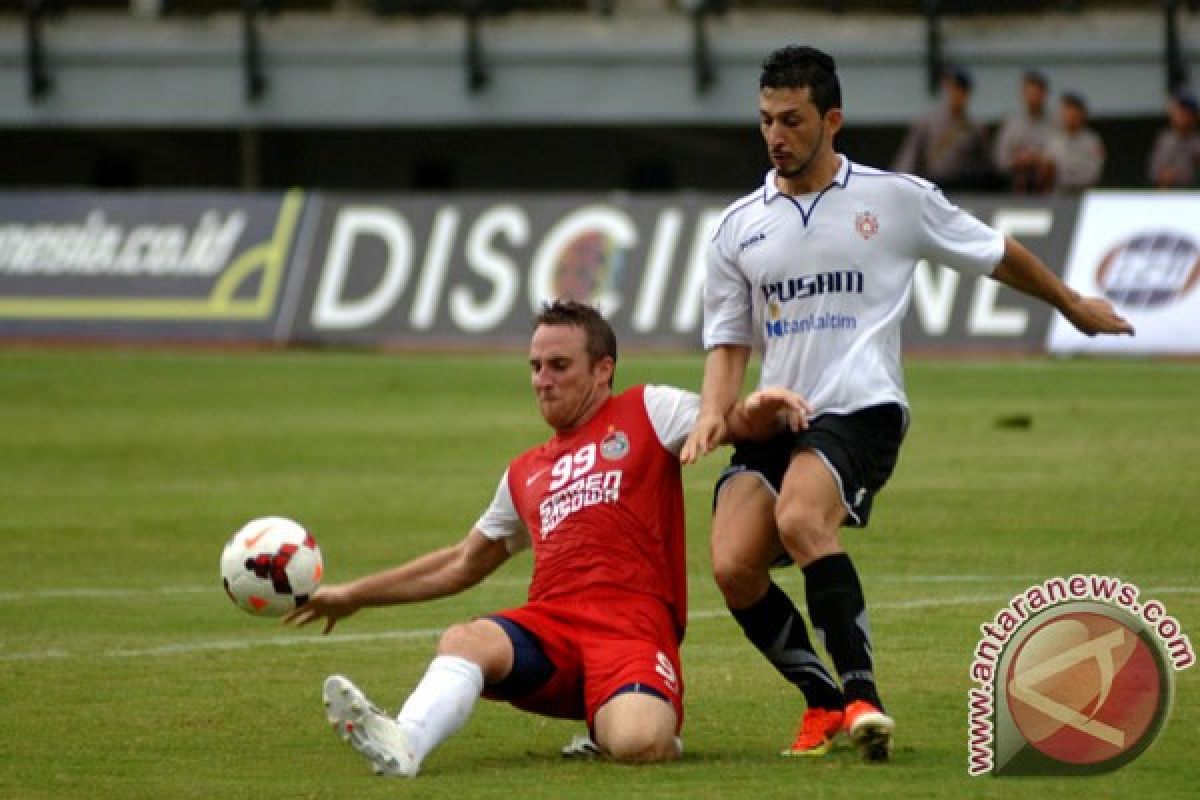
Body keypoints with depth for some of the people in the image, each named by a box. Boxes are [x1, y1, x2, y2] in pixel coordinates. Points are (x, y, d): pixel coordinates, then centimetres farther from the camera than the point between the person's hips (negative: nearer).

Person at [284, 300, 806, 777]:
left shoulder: (648, 412, 14)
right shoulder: (526, 474, 30)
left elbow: (731, 424, 2)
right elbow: (462, 564, 39)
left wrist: (756, 413, -24)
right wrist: (354, 595, 39)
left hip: (632, 628, -4)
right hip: (551, 623, 4)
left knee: (636, 744, -34)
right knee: (463, 641, -30)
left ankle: (612, 725, 2)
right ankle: (401, 747, -54)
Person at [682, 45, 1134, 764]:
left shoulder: (897, 199, 5)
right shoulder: (739, 227, 14)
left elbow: (997, 254, 20)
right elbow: (728, 340, 17)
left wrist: (1072, 304, 32)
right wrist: (715, 409, -3)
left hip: (861, 408, -4)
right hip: (775, 421, 4)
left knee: (800, 520, -34)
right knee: (734, 567, -19)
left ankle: (861, 694, -32)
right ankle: (826, 703, 0)